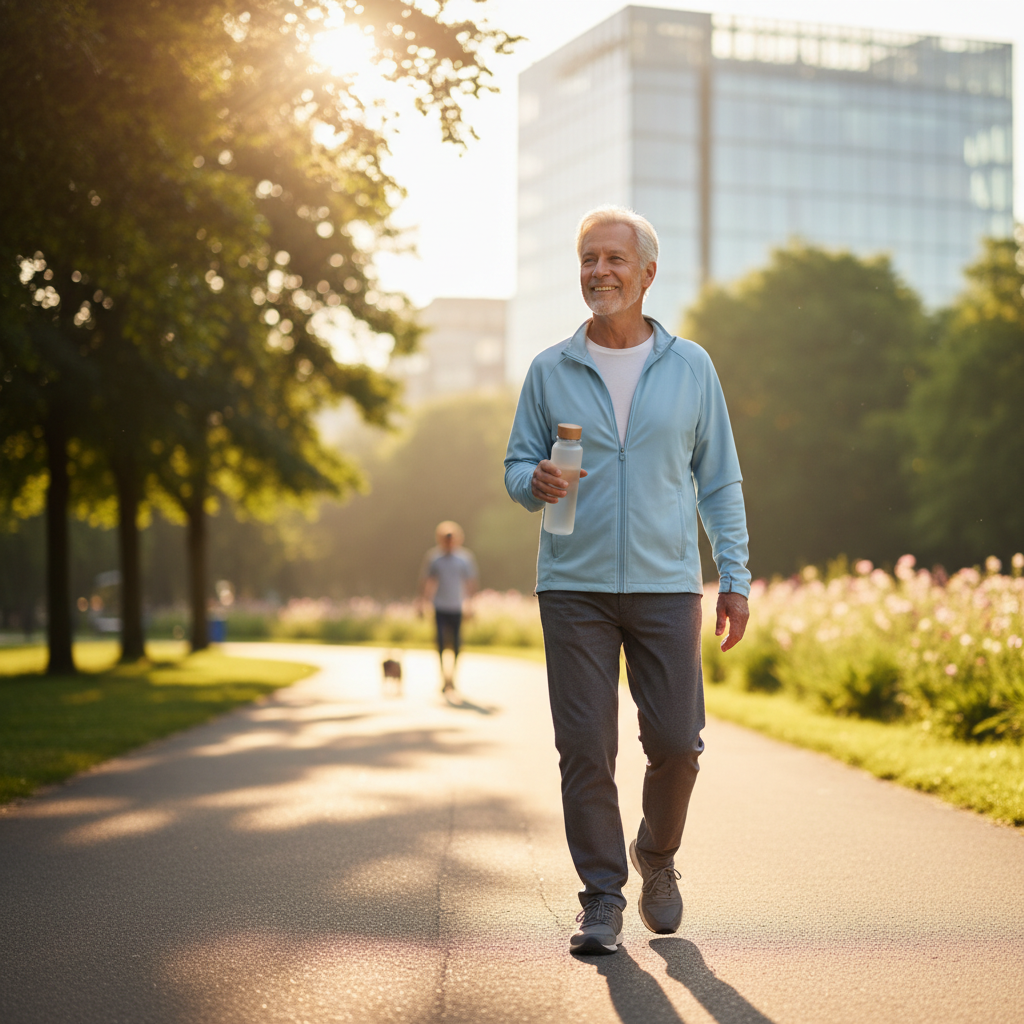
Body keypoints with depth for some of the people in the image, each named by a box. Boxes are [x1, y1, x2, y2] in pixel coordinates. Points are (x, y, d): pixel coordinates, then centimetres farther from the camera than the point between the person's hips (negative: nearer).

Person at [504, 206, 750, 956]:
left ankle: (657, 855, 26)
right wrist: (536, 484, -17)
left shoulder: (691, 367, 6)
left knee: (676, 741, -3)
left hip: (665, 585, 0)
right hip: (574, 585, 0)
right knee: (586, 748, -4)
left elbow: (720, 479, 8)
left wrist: (736, 578, 2)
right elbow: (518, 467, 8)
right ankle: (602, 901, 8)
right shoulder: (550, 371, 5)